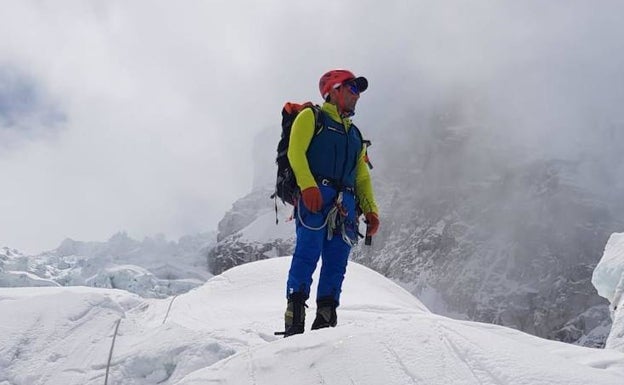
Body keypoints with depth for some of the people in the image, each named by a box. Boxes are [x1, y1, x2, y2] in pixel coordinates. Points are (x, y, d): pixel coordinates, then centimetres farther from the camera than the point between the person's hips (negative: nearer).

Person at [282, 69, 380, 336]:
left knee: (337, 262, -2)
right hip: (315, 195, -6)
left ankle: (325, 321, -1)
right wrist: (307, 185, -19)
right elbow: (295, 152, -3)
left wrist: (371, 210, 12)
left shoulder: (355, 134, 30)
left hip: (345, 203, 6)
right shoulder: (311, 117, 13)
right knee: (308, 254, -15)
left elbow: (362, 176, 26)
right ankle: (294, 320, -15)